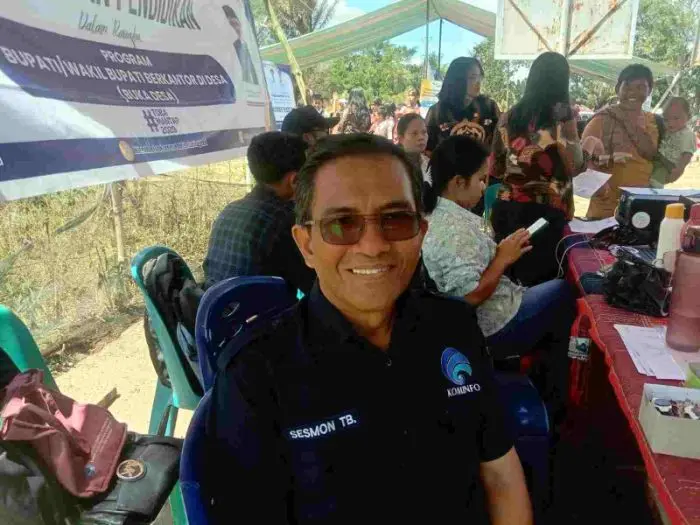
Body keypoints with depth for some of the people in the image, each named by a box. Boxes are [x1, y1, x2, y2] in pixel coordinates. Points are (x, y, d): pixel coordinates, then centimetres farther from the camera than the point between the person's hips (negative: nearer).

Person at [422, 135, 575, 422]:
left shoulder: (438, 213, 1)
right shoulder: (454, 229, -29)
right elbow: (473, 295, -30)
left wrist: (499, 251, 0)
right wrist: (504, 258, -19)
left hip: (478, 320, 9)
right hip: (492, 331, -9)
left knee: (555, 292, 23)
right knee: (564, 295, 10)